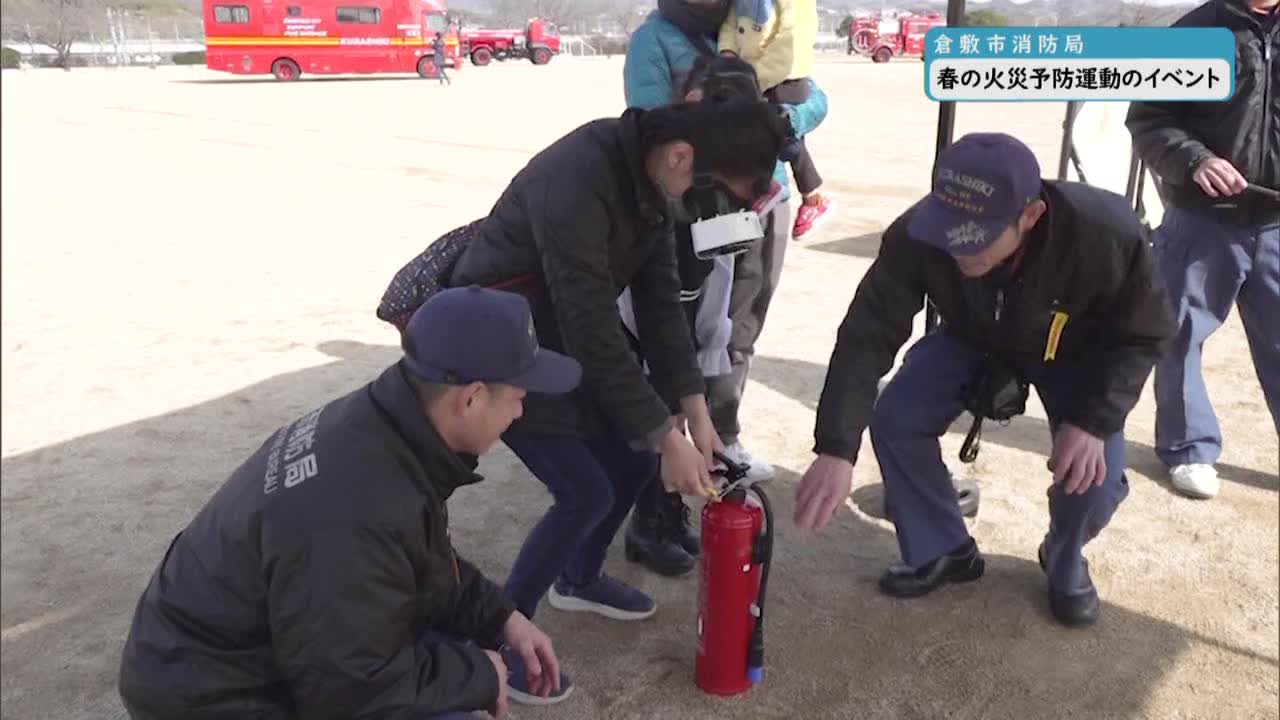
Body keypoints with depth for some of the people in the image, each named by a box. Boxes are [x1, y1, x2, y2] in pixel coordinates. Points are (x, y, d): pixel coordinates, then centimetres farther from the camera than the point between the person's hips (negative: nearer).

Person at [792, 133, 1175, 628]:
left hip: (1078, 352, -1)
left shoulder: (1106, 234, -39)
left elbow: (1141, 336, -21)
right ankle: (941, 551, 8)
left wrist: (1093, 420, -35)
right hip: (971, 340, 2)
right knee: (894, 421, -17)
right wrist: (836, 450, -46)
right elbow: (867, 337, -36)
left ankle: (1064, 563, 17)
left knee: (1094, 477, -20)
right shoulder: (917, 236, -37)